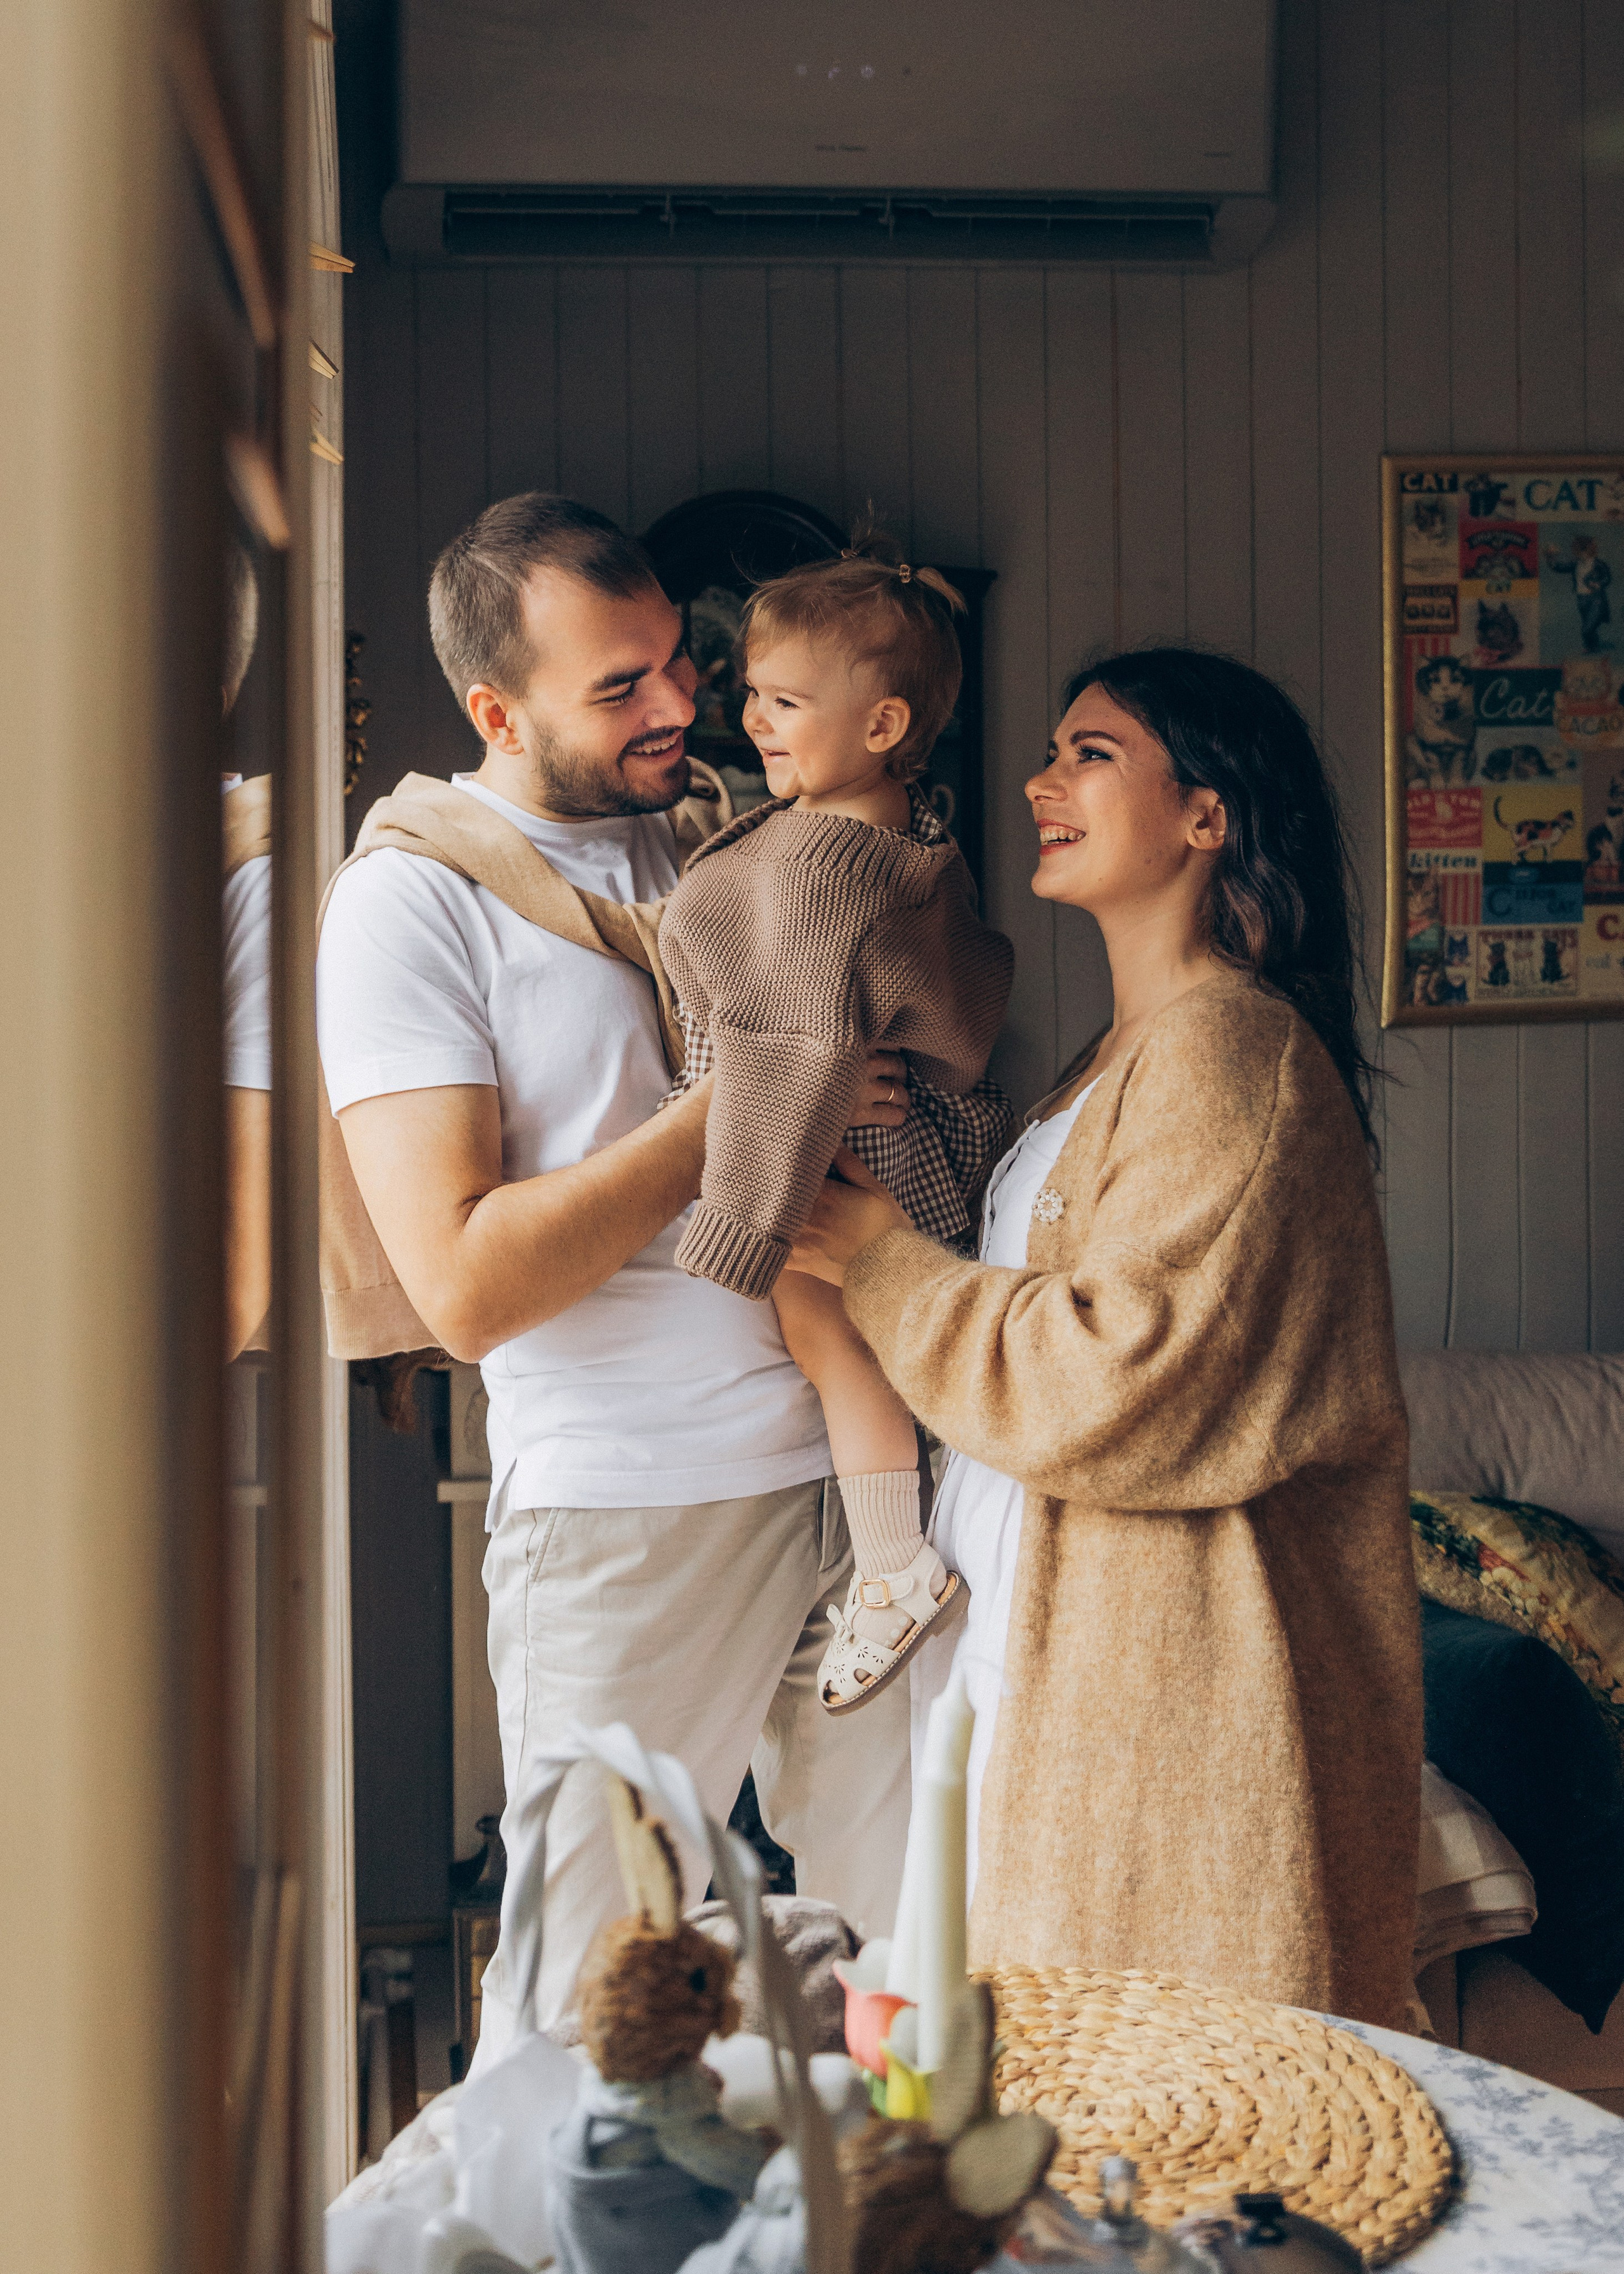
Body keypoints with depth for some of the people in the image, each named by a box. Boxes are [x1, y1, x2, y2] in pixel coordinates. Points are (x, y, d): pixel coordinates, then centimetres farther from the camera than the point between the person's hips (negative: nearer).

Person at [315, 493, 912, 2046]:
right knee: (589, 1992, 5)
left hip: (854, 1465, 6)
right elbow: (467, 1286, -17)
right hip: (631, 1510, -5)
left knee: (895, 1950, 11)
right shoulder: (412, 899, -7)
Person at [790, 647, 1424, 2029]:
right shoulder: (1131, 1053, 16)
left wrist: (879, 1258, -13)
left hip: (1172, 1688, -10)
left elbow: (1111, 1387, -22)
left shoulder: (1223, 1051, -16)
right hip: (1058, 1656, 10)